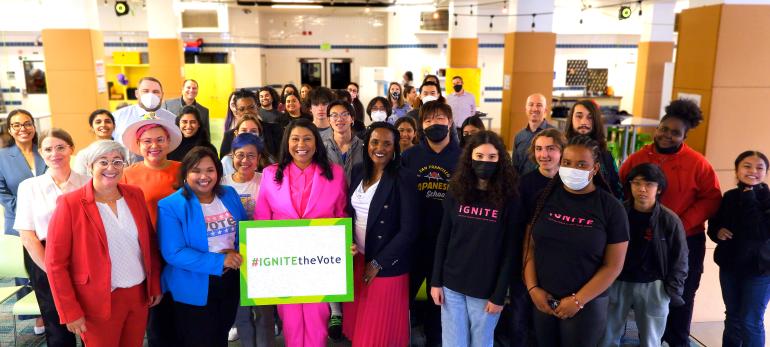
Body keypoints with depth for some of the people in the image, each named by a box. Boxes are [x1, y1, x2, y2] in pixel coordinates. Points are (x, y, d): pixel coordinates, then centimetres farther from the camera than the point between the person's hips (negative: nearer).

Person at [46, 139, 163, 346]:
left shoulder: (135, 195, 1)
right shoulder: (70, 204, -12)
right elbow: (55, 263, -10)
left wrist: (155, 284, 8)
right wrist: (71, 312, -10)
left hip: (139, 294, 4)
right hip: (99, 302, -4)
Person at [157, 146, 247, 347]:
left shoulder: (229, 195, 1)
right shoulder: (171, 206, -15)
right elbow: (173, 253, -22)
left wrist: (236, 252, -14)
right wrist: (219, 261, -28)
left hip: (230, 282, 5)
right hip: (194, 289, -5)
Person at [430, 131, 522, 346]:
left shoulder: (509, 199, -7)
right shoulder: (456, 193, 0)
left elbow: (510, 251, -7)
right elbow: (443, 240, 4)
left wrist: (499, 295, -8)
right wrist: (436, 281, 1)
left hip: (486, 289, -2)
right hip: (451, 284, 2)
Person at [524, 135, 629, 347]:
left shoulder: (611, 208, -7)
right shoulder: (545, 197, 0)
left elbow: (613, 265, -7)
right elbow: (529, 246, 2)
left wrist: (577, 300, -11)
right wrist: (532, 288, -6)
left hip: (586, 305, -2)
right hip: (541, 300, 2)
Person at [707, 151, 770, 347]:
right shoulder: (729, 197, 0)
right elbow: (714, 224, 11)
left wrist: (749, 199, -22)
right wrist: (717, 231, -11)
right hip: (729, 265, 4)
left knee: (750, 322, 4)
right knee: (732, 317, 17)